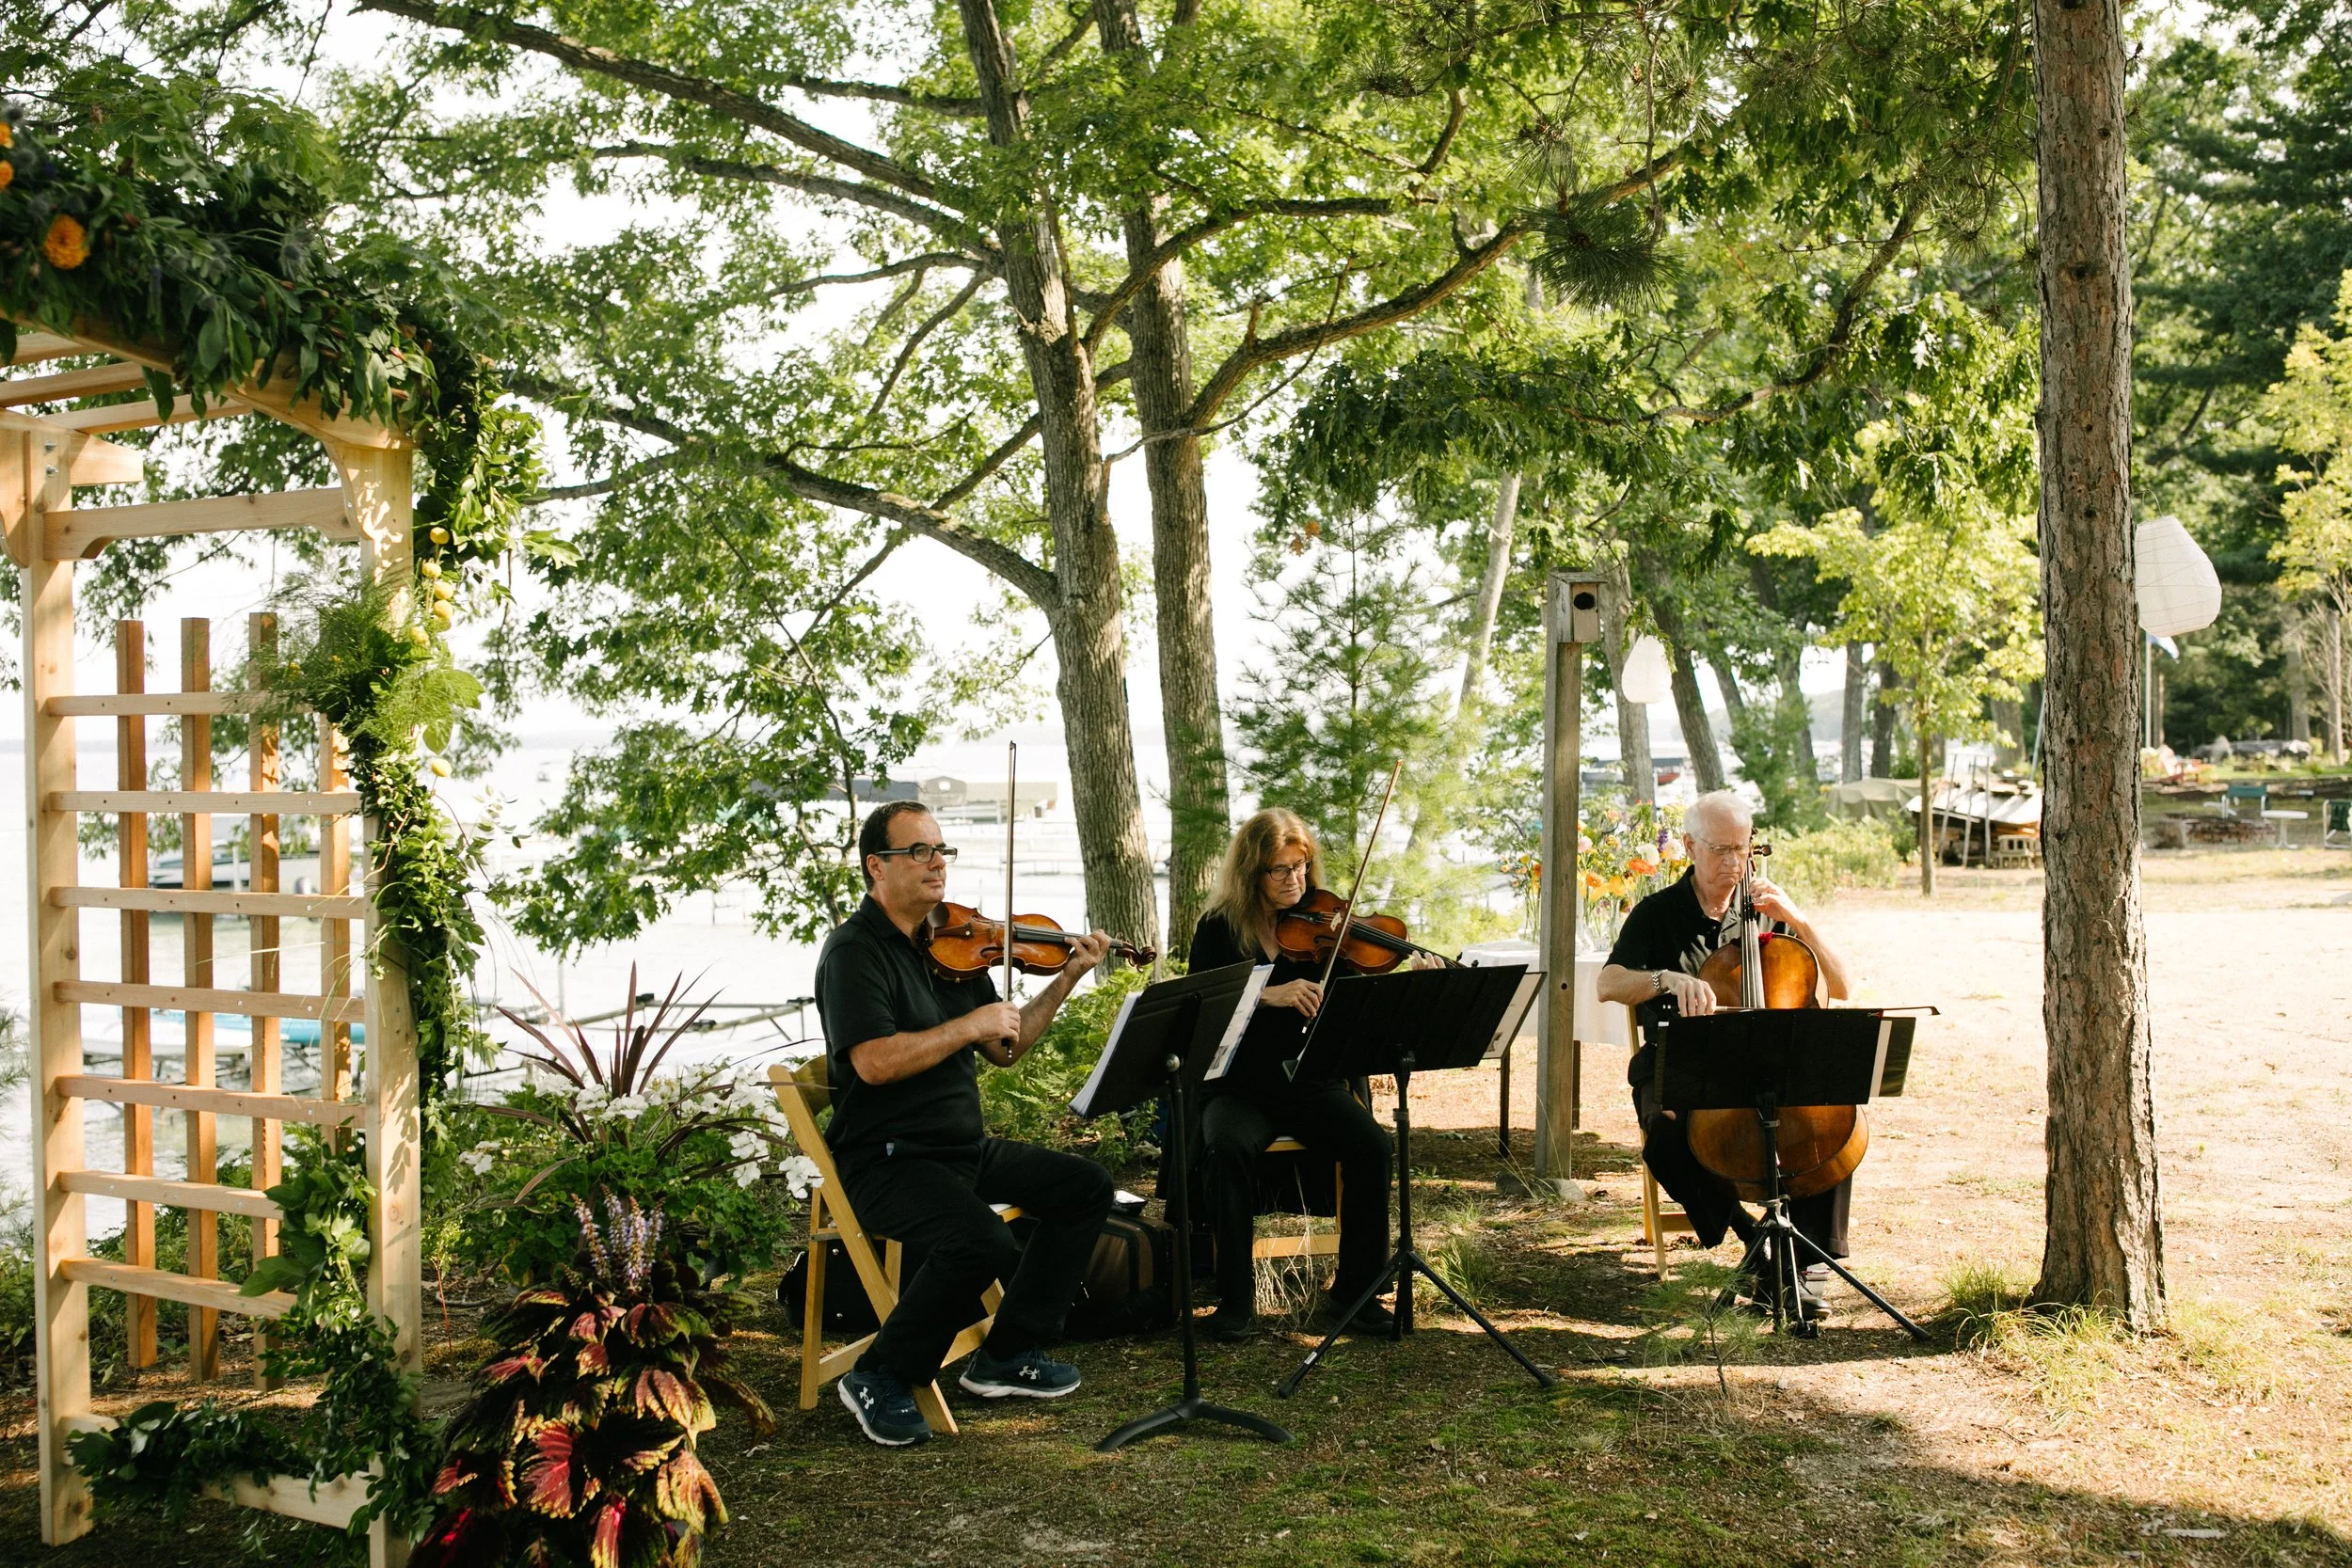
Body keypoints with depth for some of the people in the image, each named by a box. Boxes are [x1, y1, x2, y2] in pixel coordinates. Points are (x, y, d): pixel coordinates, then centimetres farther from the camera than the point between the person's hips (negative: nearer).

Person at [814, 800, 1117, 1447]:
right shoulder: (855, 951, -13)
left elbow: (1004, 1050, 14)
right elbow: (874, 1062, -27)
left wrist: (1066, 978, 5)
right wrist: (971, 1024, -21)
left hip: (965, 1147, 9)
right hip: (886, 1159, -9)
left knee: (1086, 1186, 6)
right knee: (981, 1242, -32)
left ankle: (1008, 1356, 12)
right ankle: (880, 1380, -9)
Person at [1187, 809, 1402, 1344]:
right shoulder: (1219, 929, 1)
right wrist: (1267, 995, -27)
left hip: (1310, 1082, 2)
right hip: (1238, 1086, -1)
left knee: (1371, 1145, -26)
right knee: (1227, 1147, -33)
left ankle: (1356, 1288, -9)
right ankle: (1235, 1297, -18)